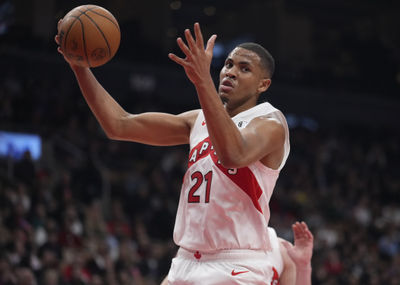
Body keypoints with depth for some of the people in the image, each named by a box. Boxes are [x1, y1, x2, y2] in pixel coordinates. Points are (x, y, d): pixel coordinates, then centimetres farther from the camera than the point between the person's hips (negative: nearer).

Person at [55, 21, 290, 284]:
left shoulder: (270, 123, -6)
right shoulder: (200, 120, 15)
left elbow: (234, 154, -30)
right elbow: (119, 126, 11)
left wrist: (203, 81, -37)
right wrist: (80, 66, 1)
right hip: (187, 263, 7)